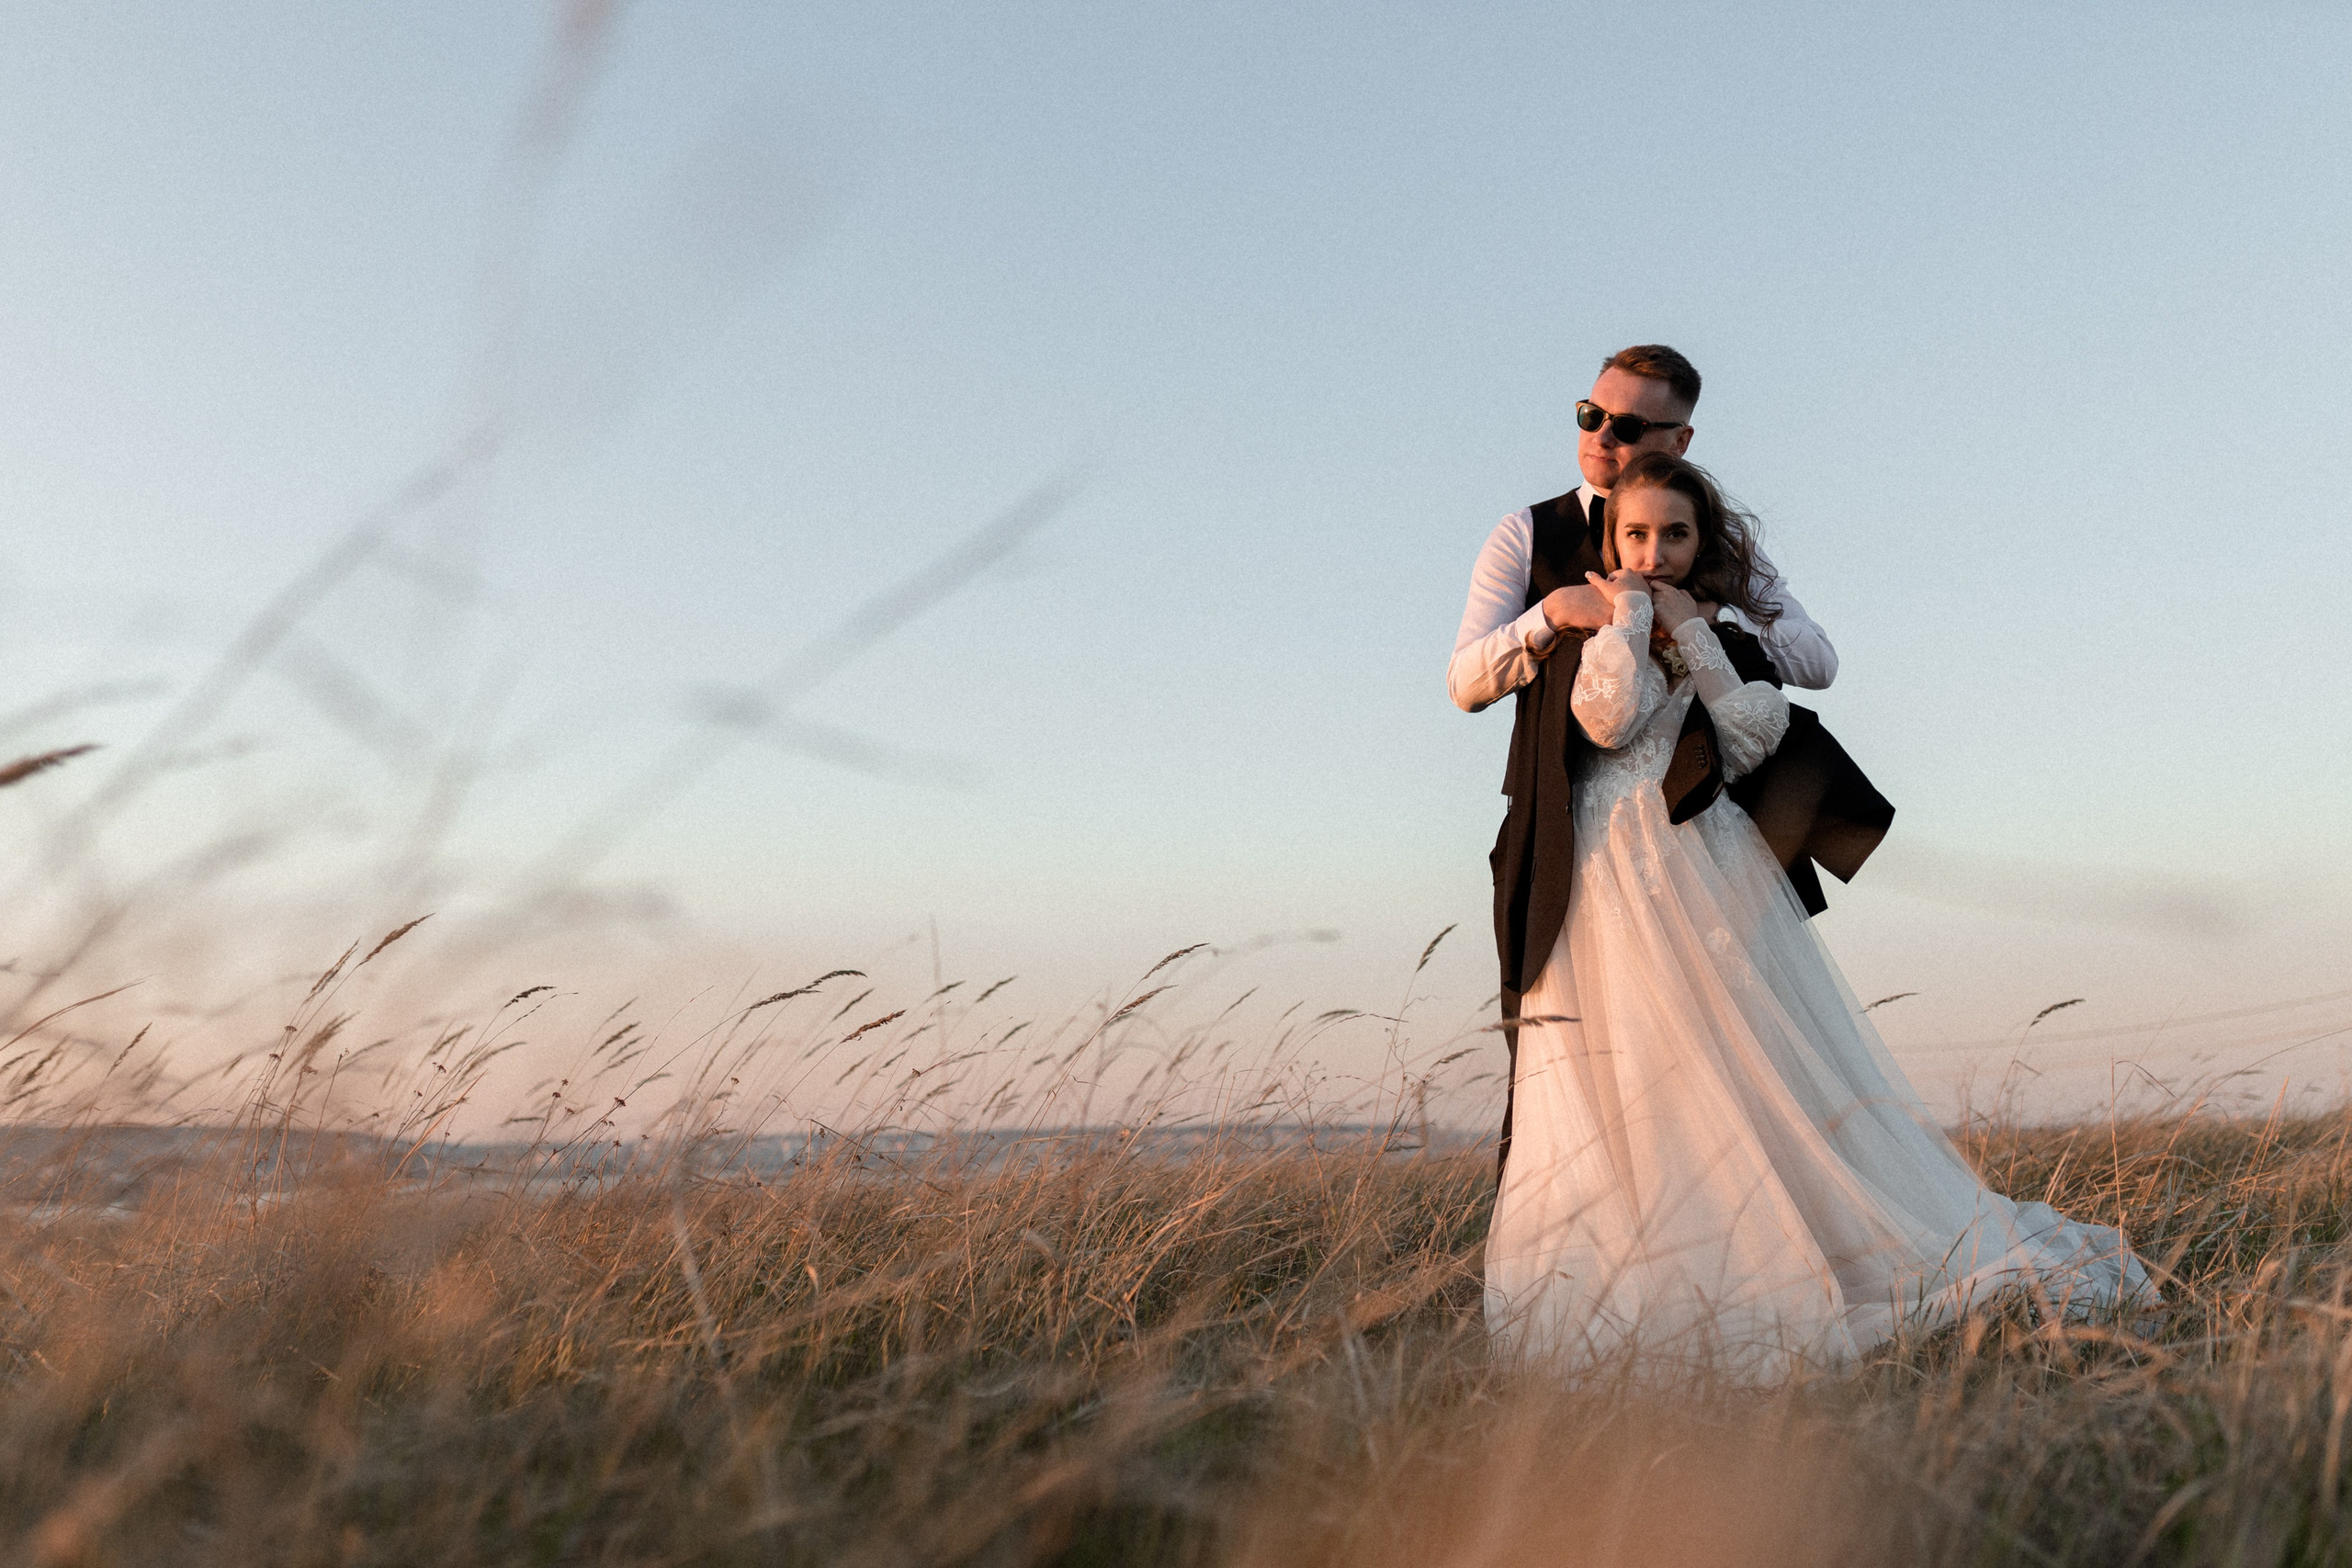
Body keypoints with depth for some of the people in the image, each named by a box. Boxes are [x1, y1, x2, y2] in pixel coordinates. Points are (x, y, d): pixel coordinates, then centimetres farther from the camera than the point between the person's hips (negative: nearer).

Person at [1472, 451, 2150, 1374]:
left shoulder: (1731, 627, 12)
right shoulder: (1598, 622, 8)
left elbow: (1756, 741, -4)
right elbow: (1609, 717, -13)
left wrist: (1691, 632, -4)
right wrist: (1631, 615, -3)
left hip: (1712, 874, 0)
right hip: (1614, 879, 0)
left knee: (1771, 1071, -2)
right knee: (1619, 1087, -3)